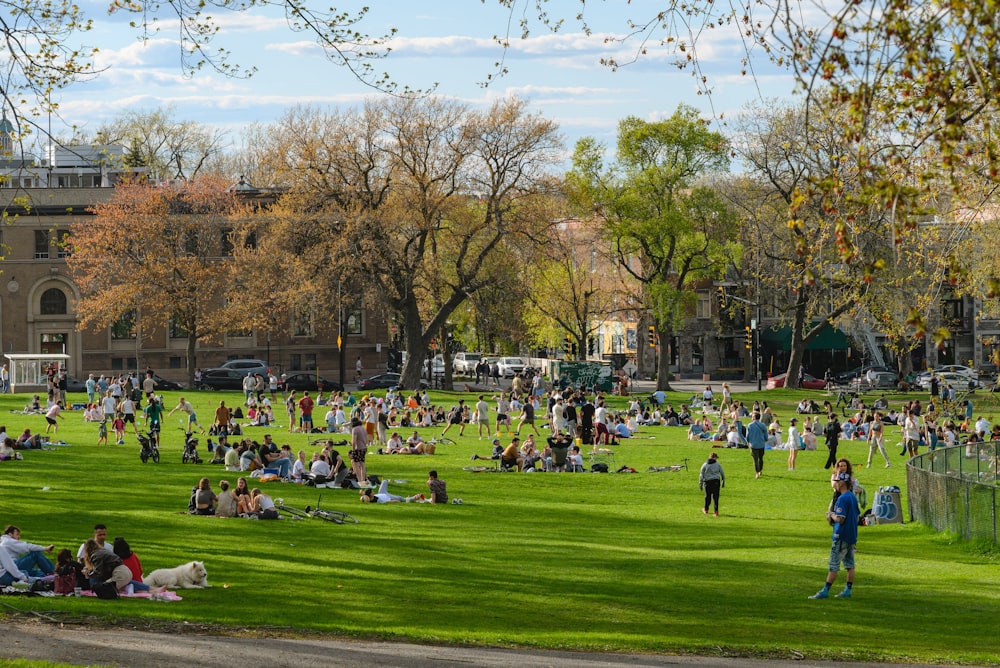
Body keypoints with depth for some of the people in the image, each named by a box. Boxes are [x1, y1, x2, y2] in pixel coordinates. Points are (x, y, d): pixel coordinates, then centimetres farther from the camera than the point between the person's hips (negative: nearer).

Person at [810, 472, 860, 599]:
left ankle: (825, 591, -5)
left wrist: (832, 515, -4)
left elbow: (840, 519, -24)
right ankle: (848, 590, 12)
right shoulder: (853, 497, 10)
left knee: (834, 566, -6)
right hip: (852, 536, 9)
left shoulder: (842, 499, -18)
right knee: (850, 565, 10)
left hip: (841, 536, -9)